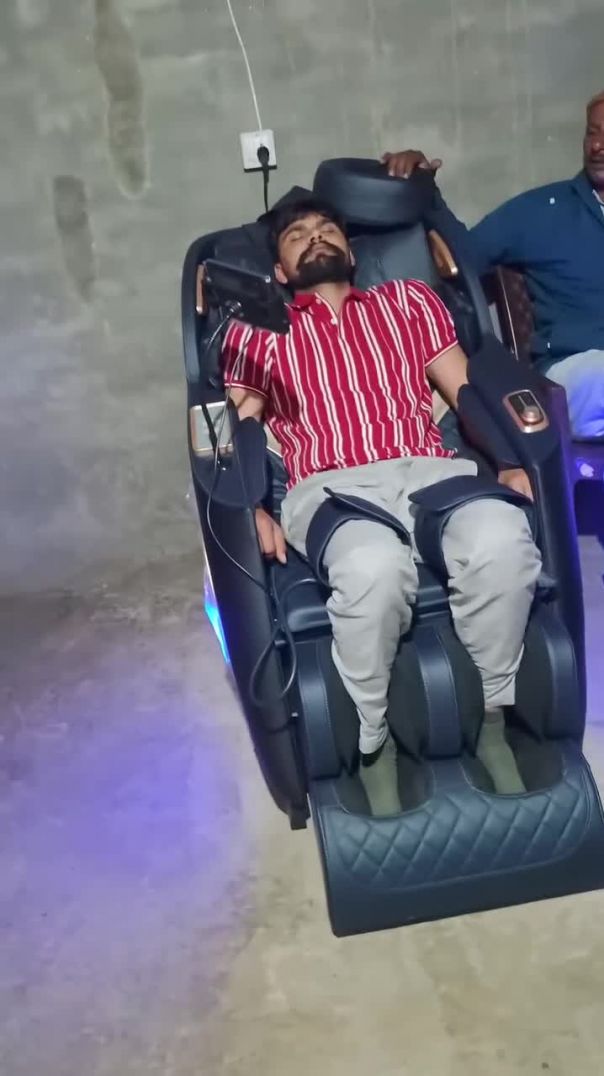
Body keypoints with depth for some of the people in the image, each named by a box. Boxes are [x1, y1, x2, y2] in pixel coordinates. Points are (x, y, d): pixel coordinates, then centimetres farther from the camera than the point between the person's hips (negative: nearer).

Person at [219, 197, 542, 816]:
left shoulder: (407, 300, 28)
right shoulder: (255, 330, 23)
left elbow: (470, 391, 19)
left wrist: (510, 461, 0)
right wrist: (251, 508, -9)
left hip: (431, 469, 2)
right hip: (331, 487, -2)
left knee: (503, 543, -34)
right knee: (375, 569, -39)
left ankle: (491, 716, -8)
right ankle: (373, 742, -12)